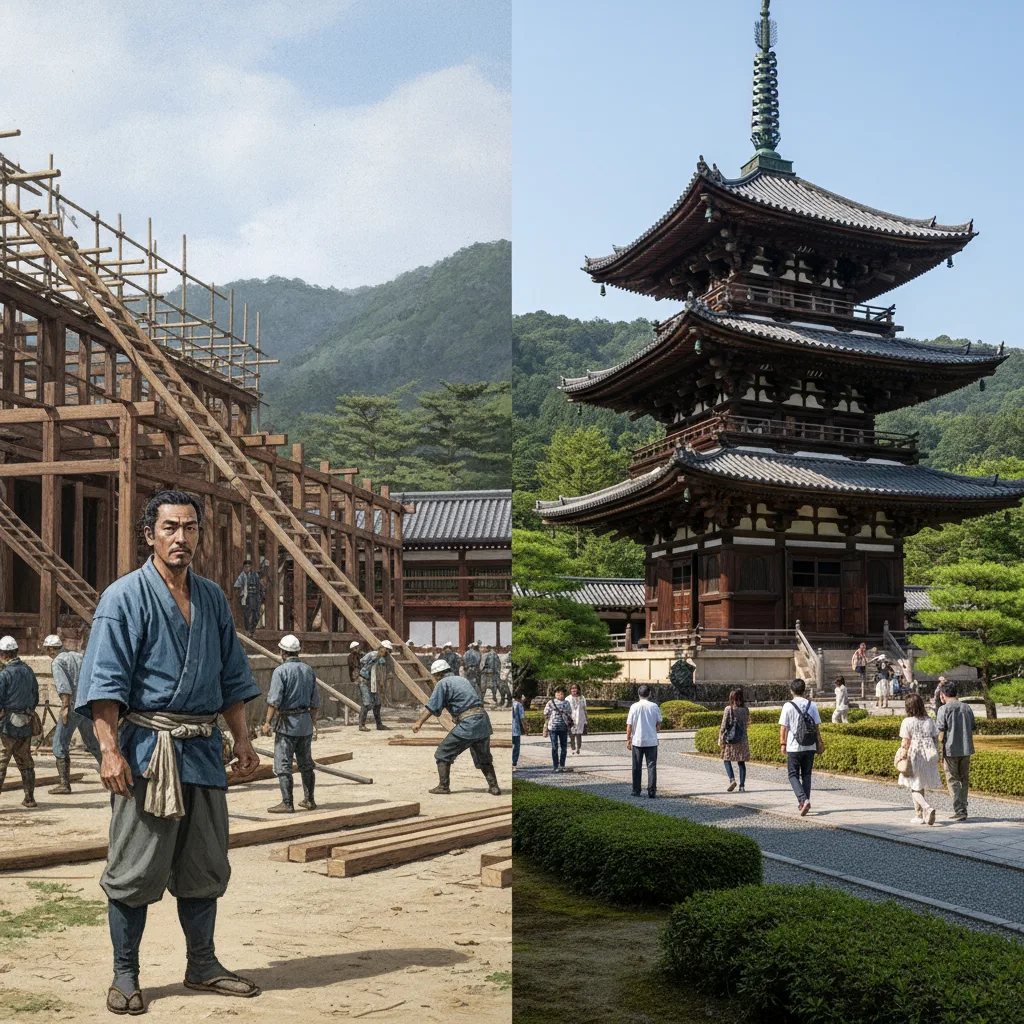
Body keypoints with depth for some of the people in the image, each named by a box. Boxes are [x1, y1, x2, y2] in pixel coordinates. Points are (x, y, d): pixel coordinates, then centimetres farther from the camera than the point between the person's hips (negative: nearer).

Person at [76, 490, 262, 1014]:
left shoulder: (212, 598, 13)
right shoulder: (125, 597, -6)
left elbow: (232, 676, 19)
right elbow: (105, 680, -11)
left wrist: (242, 740, 14)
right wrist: (111, 749, -19)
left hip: (204, 749, 6)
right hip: (147, 749, -6)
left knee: (205, 866, 12)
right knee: (134, 869, 0)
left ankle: (202, 966, 25)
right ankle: (125, 976, 12)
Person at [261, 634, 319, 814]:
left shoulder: (281, 671, -10)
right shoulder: (309, 670, 9)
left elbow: (274, 700, -16)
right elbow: (315, 701, 13)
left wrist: (268, 722, -10)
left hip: (287, 722, -7)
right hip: (305, 721, 7)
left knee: (283, 765, -3)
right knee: (306, 763, 15)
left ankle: (287, 803, -4)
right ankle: (309, 800, 20)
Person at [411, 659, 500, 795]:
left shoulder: (442, 683, 1)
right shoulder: (462, 679, 23)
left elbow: (432, 706, -8)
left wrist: (419, 722, -10)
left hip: (467, 723, -7)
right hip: (484, 720, 7)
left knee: (443, 753, 6)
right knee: (483, 757, 21)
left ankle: (443, 786, 3)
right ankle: (494, 787, 17)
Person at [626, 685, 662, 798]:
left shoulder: (634, 707, -6)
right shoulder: (654, 706, -3)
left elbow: (629, 725, -4)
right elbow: (659, 724, 5)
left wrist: (628, 739, 4)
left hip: (637, 741, 0)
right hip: (652, 741, 0)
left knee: (637, 767, 10)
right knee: (651, 767, 3)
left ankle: (636, 791, 13)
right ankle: (651, 791, -3)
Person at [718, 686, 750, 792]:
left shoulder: (729, 709, -10)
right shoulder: (746, 710, 1)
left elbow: (724, 726, -8)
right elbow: (746, 723, 10)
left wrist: (721, 739, -1)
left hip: (730, 739, -4)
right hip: (742, 739, 4)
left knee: (727, 759, 9)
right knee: (741, 762, 9)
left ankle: (732, 779, -10)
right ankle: (742, 786, 7)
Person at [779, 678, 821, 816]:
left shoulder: (788, 706, -7)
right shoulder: (812, 706, 2)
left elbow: (783, 727, -6)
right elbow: (816, 727, 4)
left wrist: (783, 744, 4)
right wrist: (819, 744, 13)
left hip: (794, 747, -3)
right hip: (810, 747, 3)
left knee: (793, 775, 4)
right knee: (806, 775, 14)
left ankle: (803, 799, -15)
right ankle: (804, 803, 15)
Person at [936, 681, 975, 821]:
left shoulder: (944, 709, -8)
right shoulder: (967, 708, 9)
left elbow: (940, 731, -11)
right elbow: (972, 730, 15)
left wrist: (939, 753, -6)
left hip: (951, 750, -5)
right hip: (966, 750, 5)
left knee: (953, 781, 1)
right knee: (964, 779, 14)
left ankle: (959, 811, -5)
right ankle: (963, 809, 18)